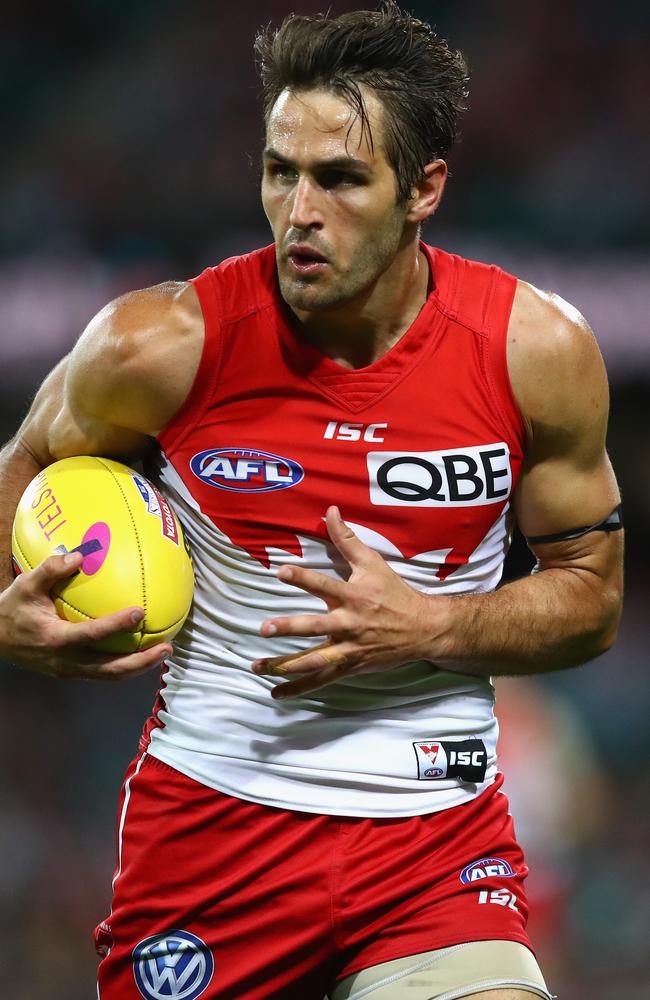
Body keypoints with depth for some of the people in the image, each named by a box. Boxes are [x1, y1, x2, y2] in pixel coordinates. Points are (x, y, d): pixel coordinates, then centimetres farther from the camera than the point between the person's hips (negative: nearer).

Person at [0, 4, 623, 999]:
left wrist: (431, 628, -13)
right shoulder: (161, 346, -10)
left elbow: (591, 598, 5)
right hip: (208, 802, 0)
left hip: (439, 829, 0)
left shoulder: (539, 349, -6)